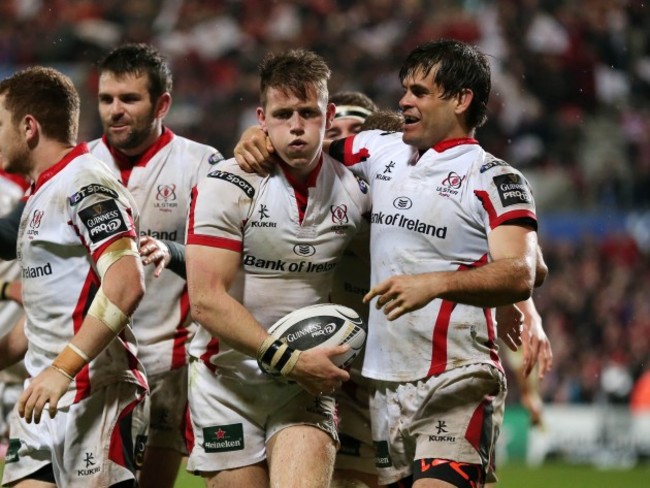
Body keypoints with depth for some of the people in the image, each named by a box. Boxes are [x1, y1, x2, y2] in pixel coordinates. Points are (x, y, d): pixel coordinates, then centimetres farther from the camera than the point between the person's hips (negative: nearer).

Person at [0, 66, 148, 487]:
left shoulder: (87, 186, -11)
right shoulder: (42, 195, 21)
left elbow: (125, 286, -24)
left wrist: (62, 369, -26)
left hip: (94, 397, -9)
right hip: (44, 398, 9)